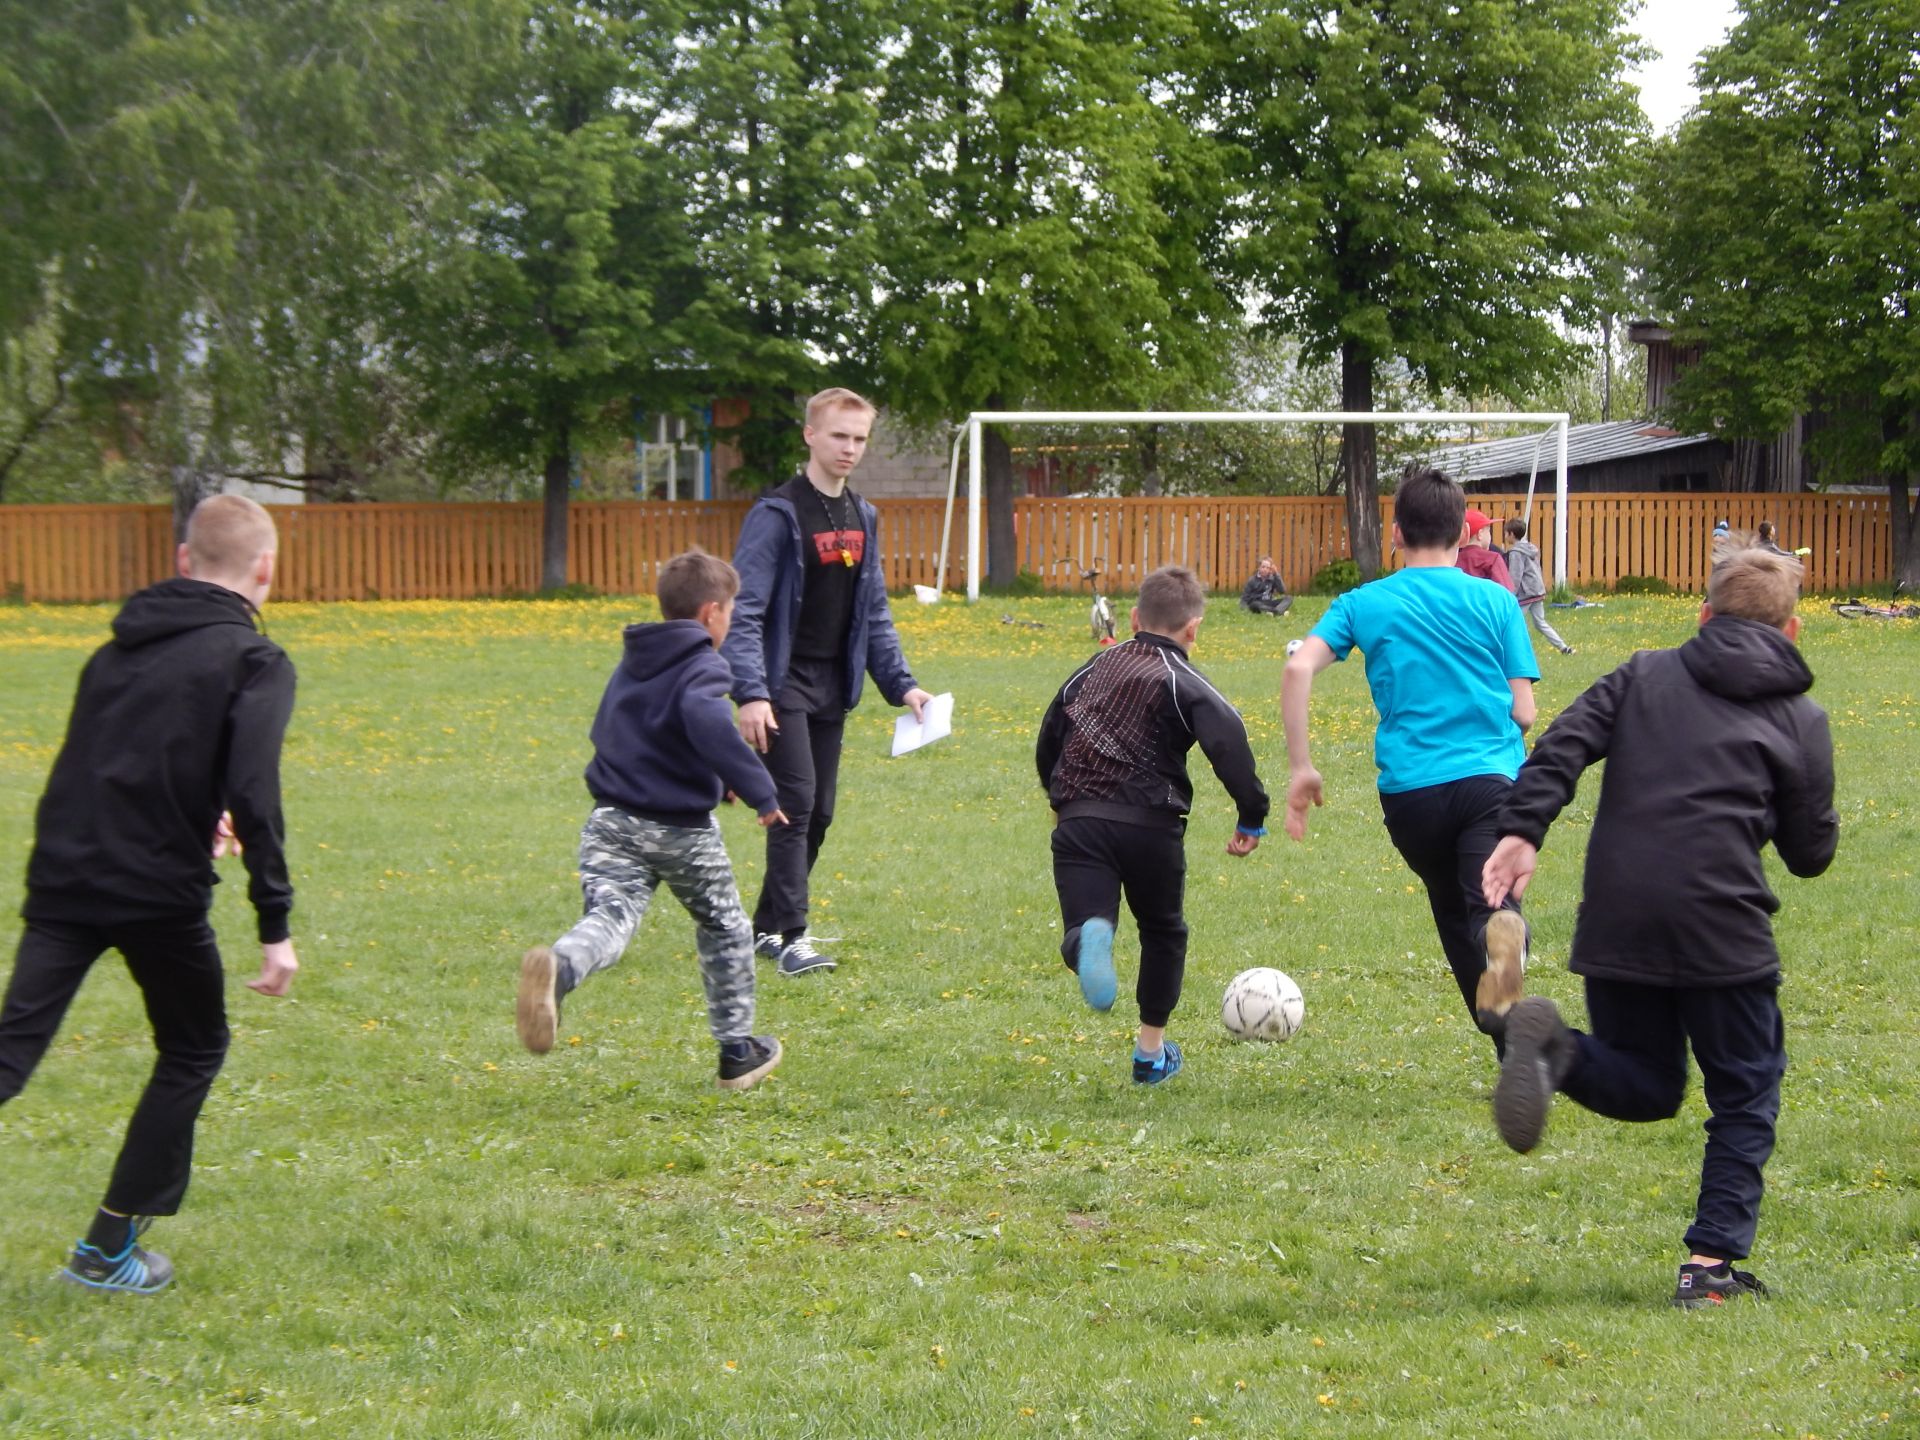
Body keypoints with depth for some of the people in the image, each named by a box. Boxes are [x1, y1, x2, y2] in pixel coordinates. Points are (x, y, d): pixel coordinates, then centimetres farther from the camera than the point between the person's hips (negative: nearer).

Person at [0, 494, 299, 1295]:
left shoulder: (121, 646, 16)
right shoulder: (253, 663, -3)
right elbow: (253, 796, -15)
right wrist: (275, 925, -14)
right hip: (159, 890, -4)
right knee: (193, 1051, 17)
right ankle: (107, 1249, 17)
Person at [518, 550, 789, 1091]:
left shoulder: (629, 665, 15)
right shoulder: (702, 669, -10)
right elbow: (710, 726, -31)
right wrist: (760, 791, -26)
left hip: (612, 821, 5)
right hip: (682, 830, -5)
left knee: (609, 917, -13)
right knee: (724, 929, 17)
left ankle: (558, 968, -49)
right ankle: (737, 1051, 28)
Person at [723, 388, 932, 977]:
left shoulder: (862, 518, 11)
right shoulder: (779, 514, -11)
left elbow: (874, 613, 17)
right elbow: (744, 609, -17)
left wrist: (900, 684, 7)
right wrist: (750, 692, -26)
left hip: (833, 686, 7)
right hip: (784, 682, -7)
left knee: (819, 812, 8)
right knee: (796, 803, -14)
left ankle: (767, 926, 19)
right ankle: (791, 936, -15)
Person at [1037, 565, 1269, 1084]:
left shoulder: (1093, 669, 18)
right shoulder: (1183, 682, 1)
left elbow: (1048, 739, 26)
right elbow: (1228, 740, -16)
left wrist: (1060, 798, 41)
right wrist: (1252, 815, -11)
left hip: (1078, 822, 2)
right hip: (1149, 823, -2)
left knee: (1083, 929, -7)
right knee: (1163, 932, 21)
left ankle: (1088, 939, -45)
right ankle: (1152, 1051, 26)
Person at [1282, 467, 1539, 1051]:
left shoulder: (1363, 604, 11)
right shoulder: (1496, 601, 10)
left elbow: (1298, 670, -4)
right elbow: (1524, 713, 8)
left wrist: (1301, 767, 2)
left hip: (1410, 790, 1)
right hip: (1492, 780, -1)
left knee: (1455, 915, 18)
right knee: (1492, 905, -16)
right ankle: (1502, 932, -53)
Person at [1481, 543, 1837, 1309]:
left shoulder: (1645, 675, 15)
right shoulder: (1800, 719, 9)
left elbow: (1562, 748, 0)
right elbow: (1810, 853, 10)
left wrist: (1522, 829, -7)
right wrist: (1815, 822, 31)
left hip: (1618, 923, 3)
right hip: (1721, 926, -3)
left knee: (1645, 1086, 15)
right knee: (1744, 1095, 13)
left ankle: (1553, 1049, -17)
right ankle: (1712, 1264, 3)